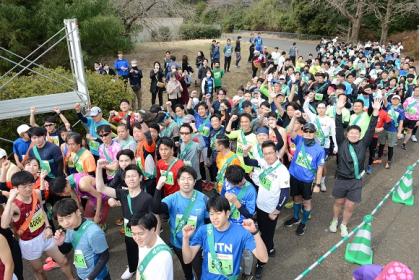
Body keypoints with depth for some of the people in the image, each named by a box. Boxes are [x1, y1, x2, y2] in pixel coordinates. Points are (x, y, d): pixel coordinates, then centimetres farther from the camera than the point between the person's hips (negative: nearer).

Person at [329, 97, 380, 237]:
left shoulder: (363, 144, -4)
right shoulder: (342, 143, -7)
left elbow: (371, 129, -12)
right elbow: (339, 127, -16)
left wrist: (376, 111, -22)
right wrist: (339, 110, -26)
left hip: (356, 181, 1)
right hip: (341, 179, -1)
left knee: (350, 207, 10)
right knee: (339, 202, 18)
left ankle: (344, 225, 36)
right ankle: (334, 220, 45)